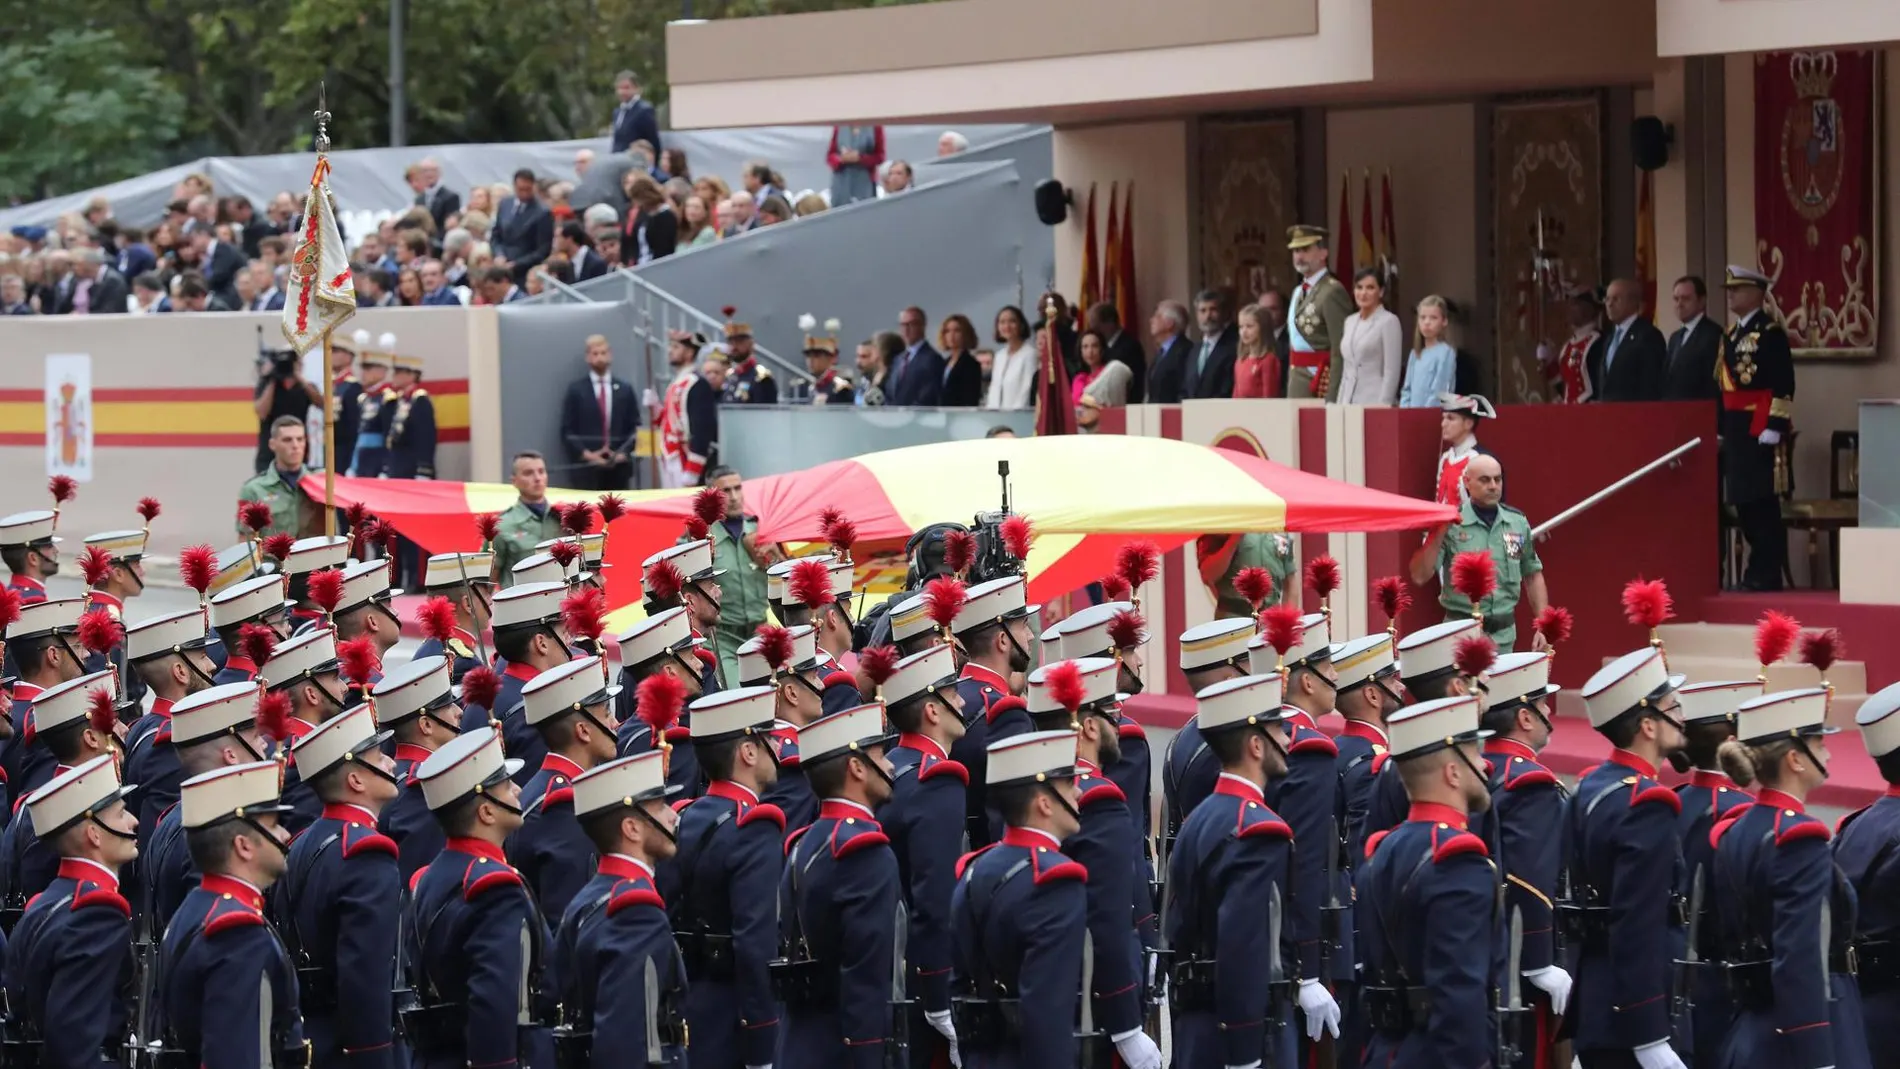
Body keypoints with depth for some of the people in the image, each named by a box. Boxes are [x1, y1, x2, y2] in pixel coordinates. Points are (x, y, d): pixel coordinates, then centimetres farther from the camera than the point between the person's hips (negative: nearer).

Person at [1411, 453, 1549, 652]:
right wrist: (1438, 532, -22)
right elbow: (1419, 576, -13)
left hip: (1505, 633, 4)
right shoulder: (1450, 525, -6)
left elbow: (1533, 575, 14)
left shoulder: (1518, 522, 6)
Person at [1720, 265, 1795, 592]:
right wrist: (1721, 429, 18)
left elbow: (1783, 385, -15)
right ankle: (1757, 571, 13)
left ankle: (1767, 575, -5)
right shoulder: (1733, 335, 17)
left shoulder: (1770, 332, -9)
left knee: (1762, 502, -7)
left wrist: (1774, 429, -20)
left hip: (1759, 429, -9)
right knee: (1743, 501, 8)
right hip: (1736, 430, 9)